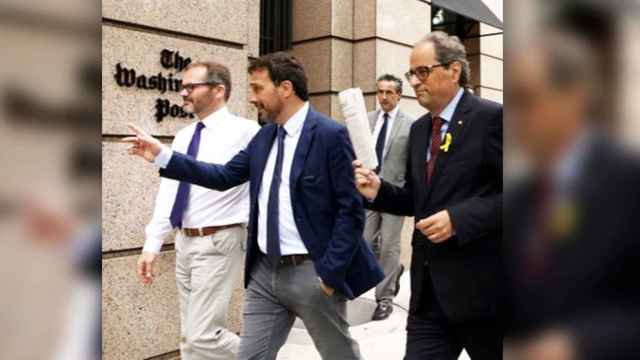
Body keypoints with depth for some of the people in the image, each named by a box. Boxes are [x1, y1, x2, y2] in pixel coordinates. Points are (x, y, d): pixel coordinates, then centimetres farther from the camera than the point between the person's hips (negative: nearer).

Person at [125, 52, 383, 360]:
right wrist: (162, 155, 6)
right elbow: (225, 176, 10)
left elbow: (351, 210, -14)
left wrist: (330, 273, -16)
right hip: (264, 271, 6)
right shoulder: (264, 135, 9)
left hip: (310, 272, -6)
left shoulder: (330, 134, -13)